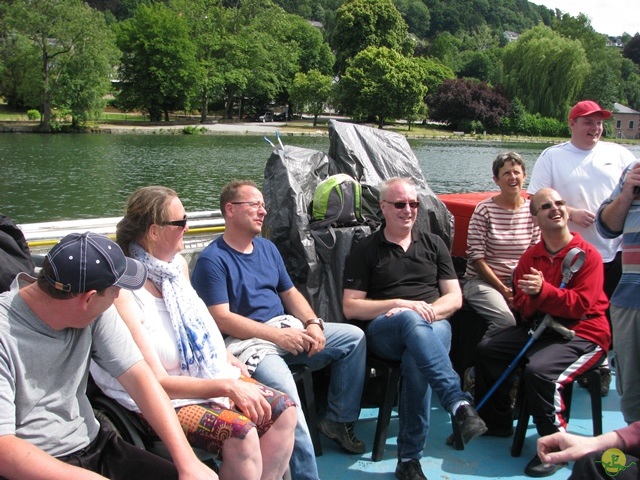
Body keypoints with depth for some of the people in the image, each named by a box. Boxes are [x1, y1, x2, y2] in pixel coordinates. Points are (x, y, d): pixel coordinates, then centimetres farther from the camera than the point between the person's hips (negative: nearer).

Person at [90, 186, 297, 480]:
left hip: (211, 377, 8)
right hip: (164, 400, -8)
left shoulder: (178, 265, 5)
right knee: (241, 432, -28)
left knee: (282, 410, -9)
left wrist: (229, 360, 3)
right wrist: (228, 386, -24)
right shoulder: (123, 294, -21)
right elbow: (156, 382, -20)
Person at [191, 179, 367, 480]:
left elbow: (290, 292, 20)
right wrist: (278, 335, -20)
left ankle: (339, 422, 8)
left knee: (354, 337, 0)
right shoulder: (212, 260, -8)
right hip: (246, 340, -8)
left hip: (287, 329, 8)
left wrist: (313, 323, -1)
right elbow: (221, 319, -15)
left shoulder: (267, 248, 17)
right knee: (283, 389, -36)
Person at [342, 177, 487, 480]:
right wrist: (400, 304, -9)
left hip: (433, 326, 2)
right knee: (410, 320, -39)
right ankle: (460, 404, -49)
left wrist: (429, 312, -8)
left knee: (417, 359, -36)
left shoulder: (433, 244, 21)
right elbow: (350, 307, 3)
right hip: (383, 331, -2)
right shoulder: (365, 250, 12)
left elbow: (454, 298, 14)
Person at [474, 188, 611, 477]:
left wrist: (543, 290, -31)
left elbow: (581, 305, -19)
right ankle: (496, 422, 16)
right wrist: (532, 296, -20)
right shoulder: (530, 257, 7)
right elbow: (523, 310, 4)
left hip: (583, 334, -7)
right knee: (487, 349, -1)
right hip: (540, 328, 7)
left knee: (538, 370, -31)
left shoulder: (587, 254, -10)